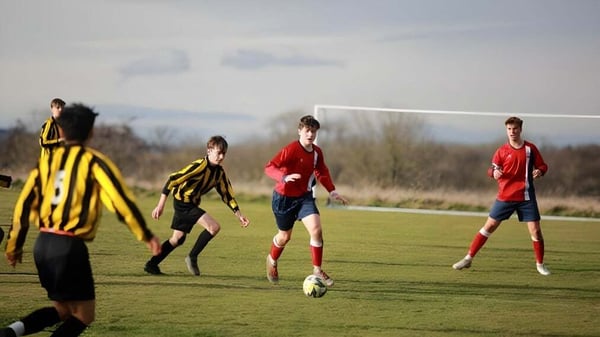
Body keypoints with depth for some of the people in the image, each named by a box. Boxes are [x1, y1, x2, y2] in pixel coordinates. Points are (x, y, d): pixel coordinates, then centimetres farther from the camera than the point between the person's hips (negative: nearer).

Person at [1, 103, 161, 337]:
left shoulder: (47, 160, 11)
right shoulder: (93, 161, -3)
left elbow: (25, 203, 11)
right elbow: (120, 200, -12)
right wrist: (146, 236, -7)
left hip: (43, 245, 6)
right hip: (70, 247, -6)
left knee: (62, 309, 20)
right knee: (84, 314, 3)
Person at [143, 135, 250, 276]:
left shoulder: (219, 172, 2)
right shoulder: (199, 166, -23)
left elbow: (226, 194, 12)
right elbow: (173, 179, -24)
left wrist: (239, 215, 6)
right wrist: (160, 205, -25)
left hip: (192, 204, 9)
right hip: (183, 202, -9)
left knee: (178, 239, 17)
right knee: (214, 227, -19)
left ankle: (151, 265, 26)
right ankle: (192, 257, -7)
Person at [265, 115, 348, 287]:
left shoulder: (317, 152, -2)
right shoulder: (290, 150, -22)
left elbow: (322, 172, 16)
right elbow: (269, 167, -28)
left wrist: (332, 191, 9)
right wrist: (284, 177, -44)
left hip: (304, 196, 4)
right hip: (284, 197, -4)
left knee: (316, 229, -17)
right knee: (284, 236, 10)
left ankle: (317, 270, -5)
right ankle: (272, 260, 43)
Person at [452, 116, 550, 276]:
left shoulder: (530, 148, 2)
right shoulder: (502, 151, 1)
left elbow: (542, 166, 9)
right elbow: (492, 169, 2)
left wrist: (539, 171, -14)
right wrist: (494, 172, -22)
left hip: (526, 197, 0)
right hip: (505, 196, 0)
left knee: (535, 230, -3)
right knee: (489, 226, 1)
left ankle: (540, 264, 14)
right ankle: (468, 258, 8)